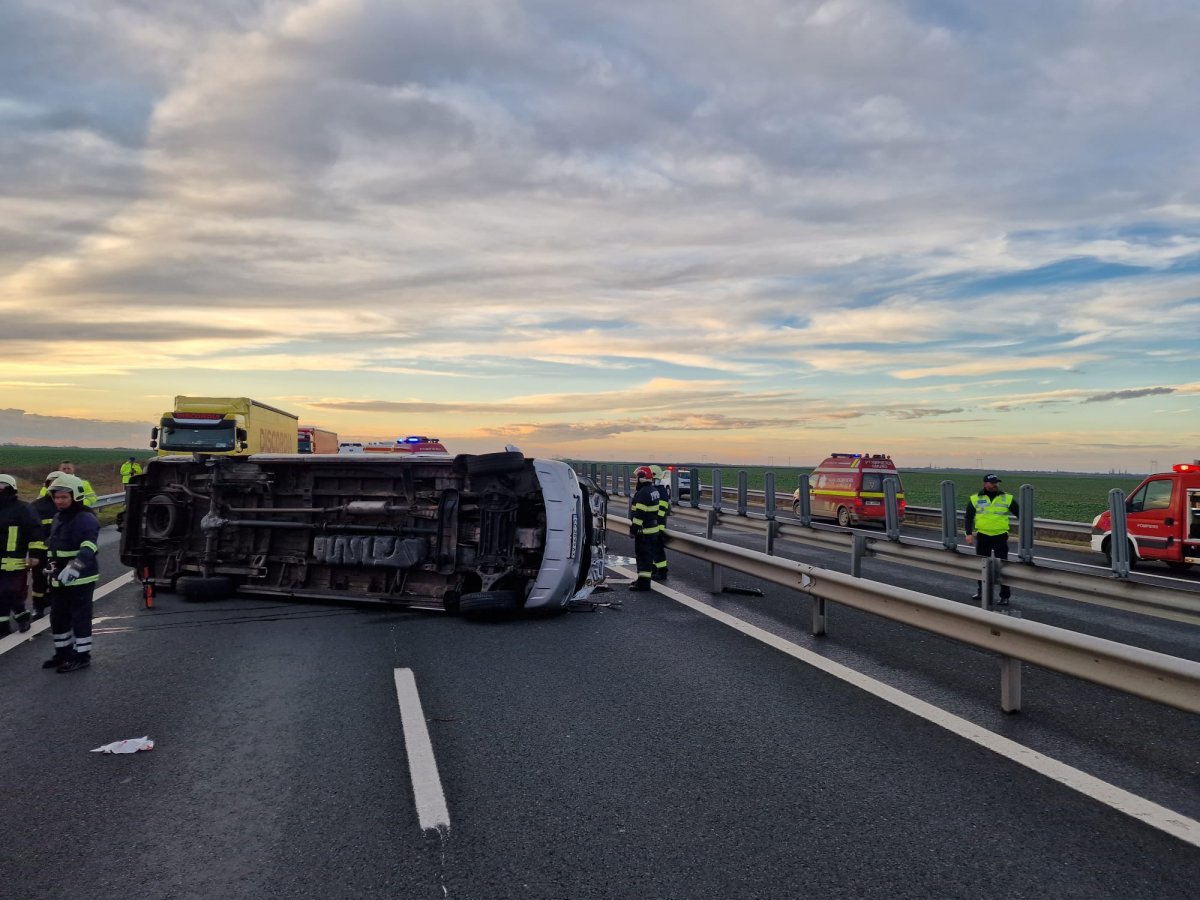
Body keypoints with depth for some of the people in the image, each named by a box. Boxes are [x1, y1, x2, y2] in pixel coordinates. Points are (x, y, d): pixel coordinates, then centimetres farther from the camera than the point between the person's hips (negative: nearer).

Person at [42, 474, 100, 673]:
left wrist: (74, 567, -45)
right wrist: (52, 567, 25)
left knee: (80, 617, -1)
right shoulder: (58, 518, 14)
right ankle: (63, 652, 32)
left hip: (80, 579, -10)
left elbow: (88, 549, -33)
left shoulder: (85, 519, -18)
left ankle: (82, 656, 8)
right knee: (58, 617, 18)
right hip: (59, 579, 10)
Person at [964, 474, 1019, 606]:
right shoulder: (975, 499, 2)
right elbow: (968, 517, 5)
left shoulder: (1007, 498, 1)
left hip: (1001, 537, -1)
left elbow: (1019, 513, 5)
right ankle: (980, 591, 28)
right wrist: (969, 533, -4)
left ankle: (1005, 596, 5)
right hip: (982, 537, 1)